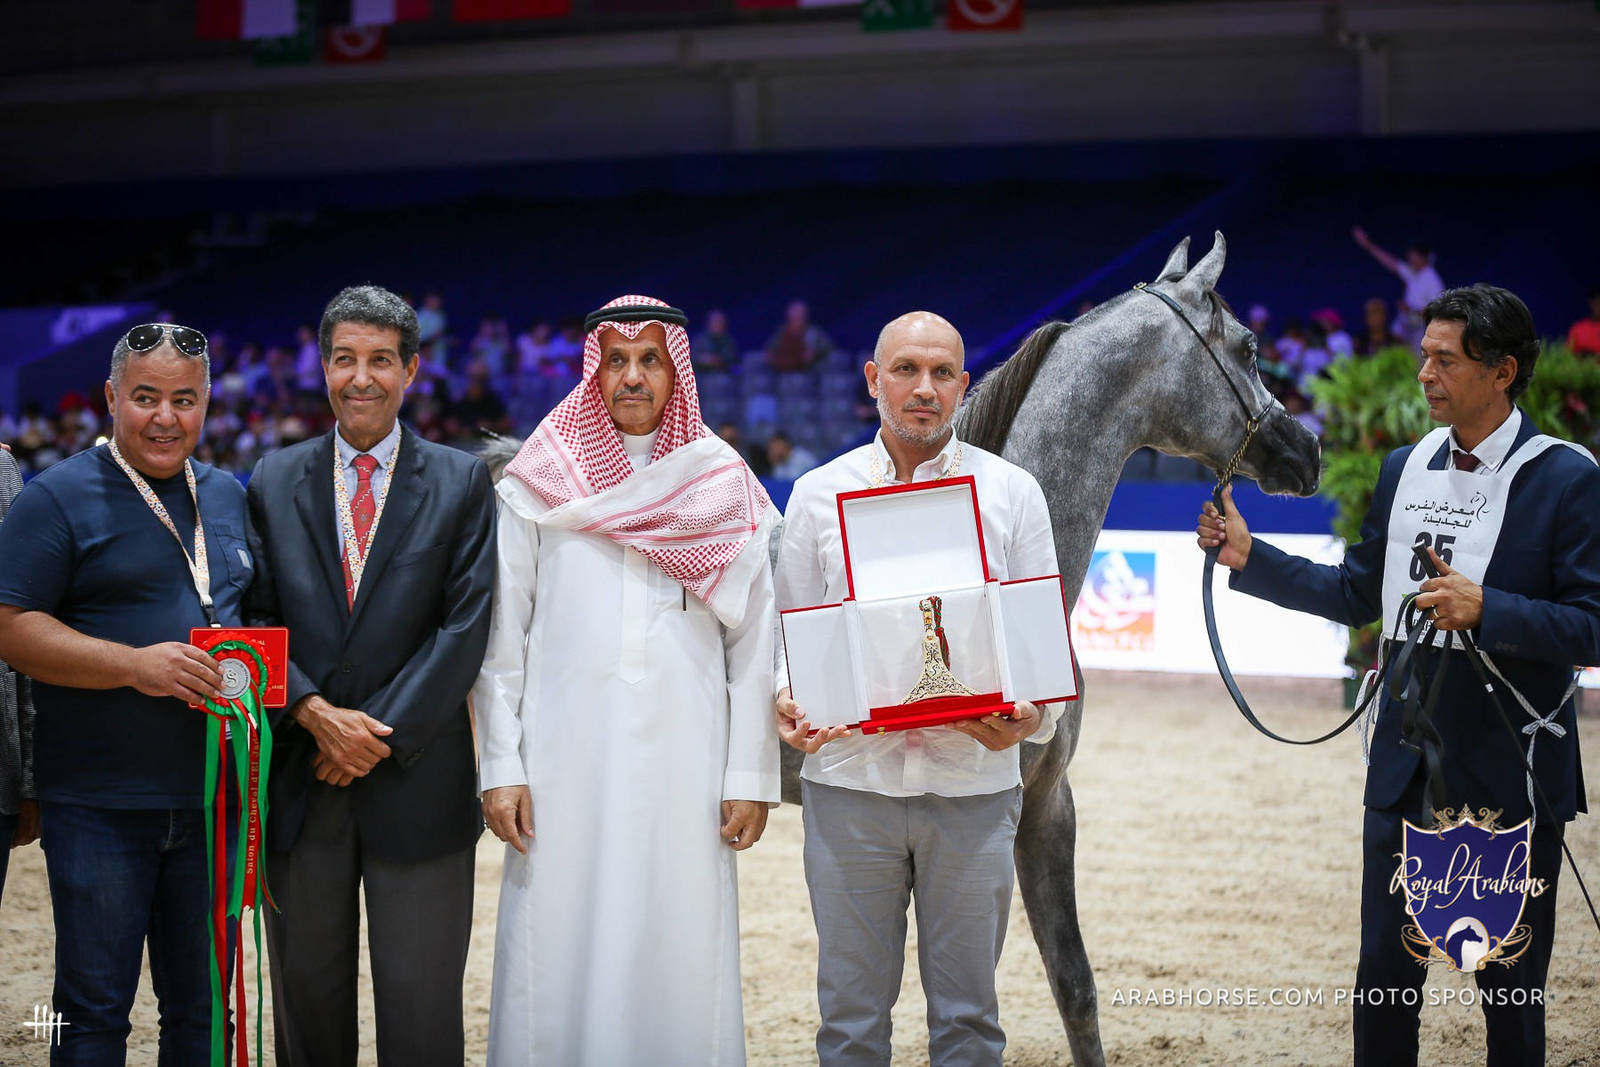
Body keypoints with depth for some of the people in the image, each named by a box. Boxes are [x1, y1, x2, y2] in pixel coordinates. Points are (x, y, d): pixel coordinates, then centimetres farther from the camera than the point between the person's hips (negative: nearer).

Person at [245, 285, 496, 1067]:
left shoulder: (462, 482, 3)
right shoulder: (273, 481, 9)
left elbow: (466, 624, -4)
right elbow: (254, 619, 3)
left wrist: (381, 735, -11)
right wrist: (315, 714, -12)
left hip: (418, 785, -2)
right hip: (299, 781, 2)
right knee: (306, 993, 10)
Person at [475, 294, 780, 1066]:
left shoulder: (725, 495, 8)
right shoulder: (535, 488, 7)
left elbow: (755, 646, 5)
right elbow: (500, 641, 5)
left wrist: (751, 777, 0)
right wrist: (500, 767, -2)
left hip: (684, 771, 0)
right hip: (565, 768, 0)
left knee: (680, 965, 0)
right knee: (559, 963, -1)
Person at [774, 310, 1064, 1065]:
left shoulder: (1012, 493, 5)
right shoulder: (818, 493, 7)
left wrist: (1031, 715, -15)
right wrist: (789, 703, -12)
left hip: (974, 782, 0)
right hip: (850, 777, 0)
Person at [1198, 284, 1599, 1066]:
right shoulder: (1404, 468, 8)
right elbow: (1357, 594, 15)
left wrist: (1485, 609, -27)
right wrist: (1249, 557, 7)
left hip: (1508, 770, -5)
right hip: (1404, 760, 5)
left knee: (1509, 981, 8)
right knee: (1385, 970, 12)